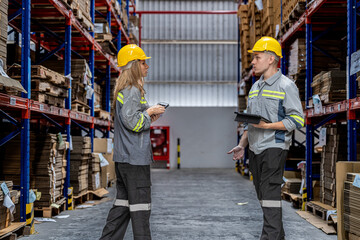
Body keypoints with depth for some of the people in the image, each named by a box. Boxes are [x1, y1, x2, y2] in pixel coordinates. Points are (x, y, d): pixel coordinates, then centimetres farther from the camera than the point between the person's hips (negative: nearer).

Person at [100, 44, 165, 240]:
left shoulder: (123, 89, 18)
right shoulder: (132, 90, -14)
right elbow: (132, 121, -22)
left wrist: (149, 117, 13)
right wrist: (149, 112, -8)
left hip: (123, 156, 10)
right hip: (135, 157, -10)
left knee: (123, 201, 14)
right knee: (140, 202, -2)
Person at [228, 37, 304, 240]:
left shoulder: (286, 86, -6)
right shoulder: (255, 87, 18)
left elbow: (297, 120, -13)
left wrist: (267, 125, -21)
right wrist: (242, 145, 15)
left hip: (274, 148, -8)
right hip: (255, 150, 8)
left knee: (270, 194, -12)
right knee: (263, 195, 10)